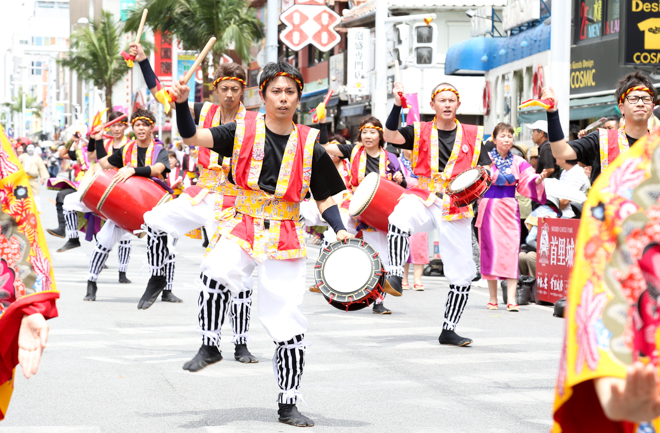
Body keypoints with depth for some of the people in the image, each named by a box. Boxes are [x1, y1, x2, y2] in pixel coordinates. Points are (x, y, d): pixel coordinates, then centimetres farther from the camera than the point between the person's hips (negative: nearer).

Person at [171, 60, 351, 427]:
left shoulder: (311, 147, 2)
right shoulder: (243, 132, 1)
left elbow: (324, 199, 8)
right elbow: (193, 137, -7)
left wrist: (340, 230, -10)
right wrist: (182, 104, -24)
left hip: (285, 238, 1)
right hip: (243, 229, -1)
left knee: (289, 323, 0)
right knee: (216, 275, -32)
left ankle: (289, 405, 14)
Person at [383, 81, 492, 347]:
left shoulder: (473, 135, 11)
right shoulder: (420, 132, 8)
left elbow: (487, 170, 12)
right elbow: (390, 136, -8)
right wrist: (397, 105, -22)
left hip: (456, 206, 2)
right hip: (423, 197, -1)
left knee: (463, 272, 0)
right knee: (400, 218, -39)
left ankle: (448, 330, 12)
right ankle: (395, 274, -33)